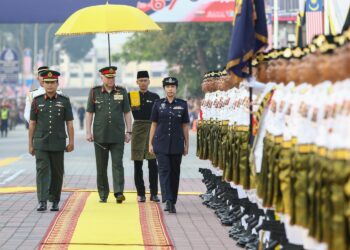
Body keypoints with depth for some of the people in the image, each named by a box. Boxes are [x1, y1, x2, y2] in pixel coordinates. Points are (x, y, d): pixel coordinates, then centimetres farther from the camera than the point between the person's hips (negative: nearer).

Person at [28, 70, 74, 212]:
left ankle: (55, 202, 17)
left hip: (58, 144, 0)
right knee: (42, 171, -10)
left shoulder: (64, 101, 3)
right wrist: (30, 144, 4)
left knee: (57, 173, 6)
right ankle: (42, 202, -15)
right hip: (41, 144, 0)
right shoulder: (37, 101, 4)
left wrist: (71, 142, -2)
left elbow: (69, 124, 4)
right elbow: (32, 124, 7)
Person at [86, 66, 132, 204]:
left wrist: (128, 132, 1)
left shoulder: (122, 92, 4)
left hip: (118, 136, -1)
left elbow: (127, 113, 7)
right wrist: (88, 132, -2)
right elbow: (89, 113, 5)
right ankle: (103, 195, 15)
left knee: (117, 164, -10)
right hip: (100, 136, 1)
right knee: (101, 166, 6)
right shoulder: (94, 92, 3)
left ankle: (119, 193, -15)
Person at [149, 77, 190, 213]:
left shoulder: (182, 104, 5)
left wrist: (186, 145, 6)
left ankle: (172, 202, 14)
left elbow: (185, 126, 7)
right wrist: (150, 143, 3)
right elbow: (153, 125, 7)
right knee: (164, 170, -12)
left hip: (176, 144, 1)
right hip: (161, 143, -1)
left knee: (175, 173, 6)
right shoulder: (158, 104, 4)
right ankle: (167, 201, -20)